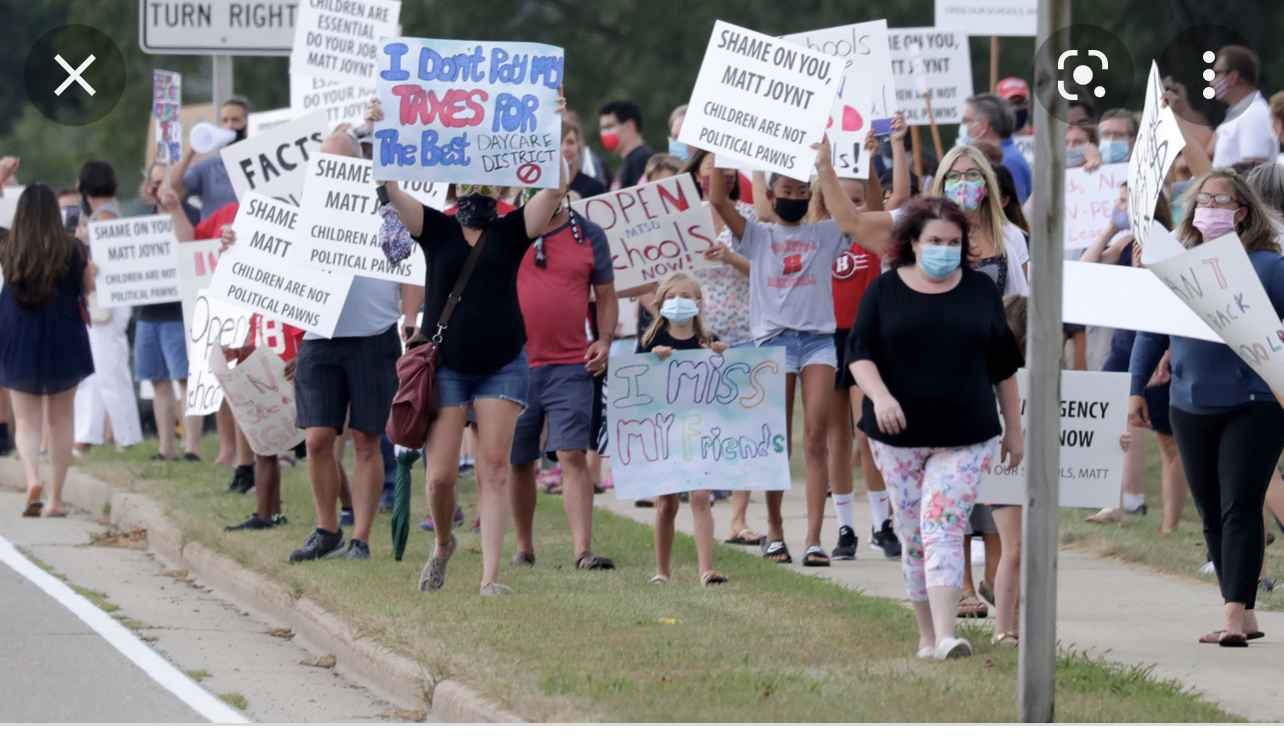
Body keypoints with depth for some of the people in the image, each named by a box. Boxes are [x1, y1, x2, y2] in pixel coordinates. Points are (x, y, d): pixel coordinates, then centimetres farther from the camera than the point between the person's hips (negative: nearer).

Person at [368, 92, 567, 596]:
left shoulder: (511, 232, 4)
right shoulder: (437, 230, 4)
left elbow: (555, 188, -8)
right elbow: (390, 189, -8)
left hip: (503, 364, 0)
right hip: (445, 365, 0)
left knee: (494, 469, -5)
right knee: (441, 474, -4)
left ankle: (491, 575, -4)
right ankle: (443, 543, 27)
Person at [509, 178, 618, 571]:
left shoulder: (589, 235, 6)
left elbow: (606, 295, 13)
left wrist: (604, 339, -3)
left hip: (570, 366, -1)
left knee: (573, 455, -13)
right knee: (518, 461, 10)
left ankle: (584, 551, -18)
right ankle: (524, 547, 24)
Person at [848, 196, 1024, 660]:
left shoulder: (980, 290, 7)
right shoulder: (885, 291, 4)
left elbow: (1004, 365, 12)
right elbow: (860, 353, -3)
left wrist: (1014, 429, 11)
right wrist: (880, 396, -22)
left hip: (966, 440, -1)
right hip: (899, 437, 1)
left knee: (942, 529, -16)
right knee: (913, 537, 5)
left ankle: (946, 636, -23)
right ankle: (928, 637, 16)